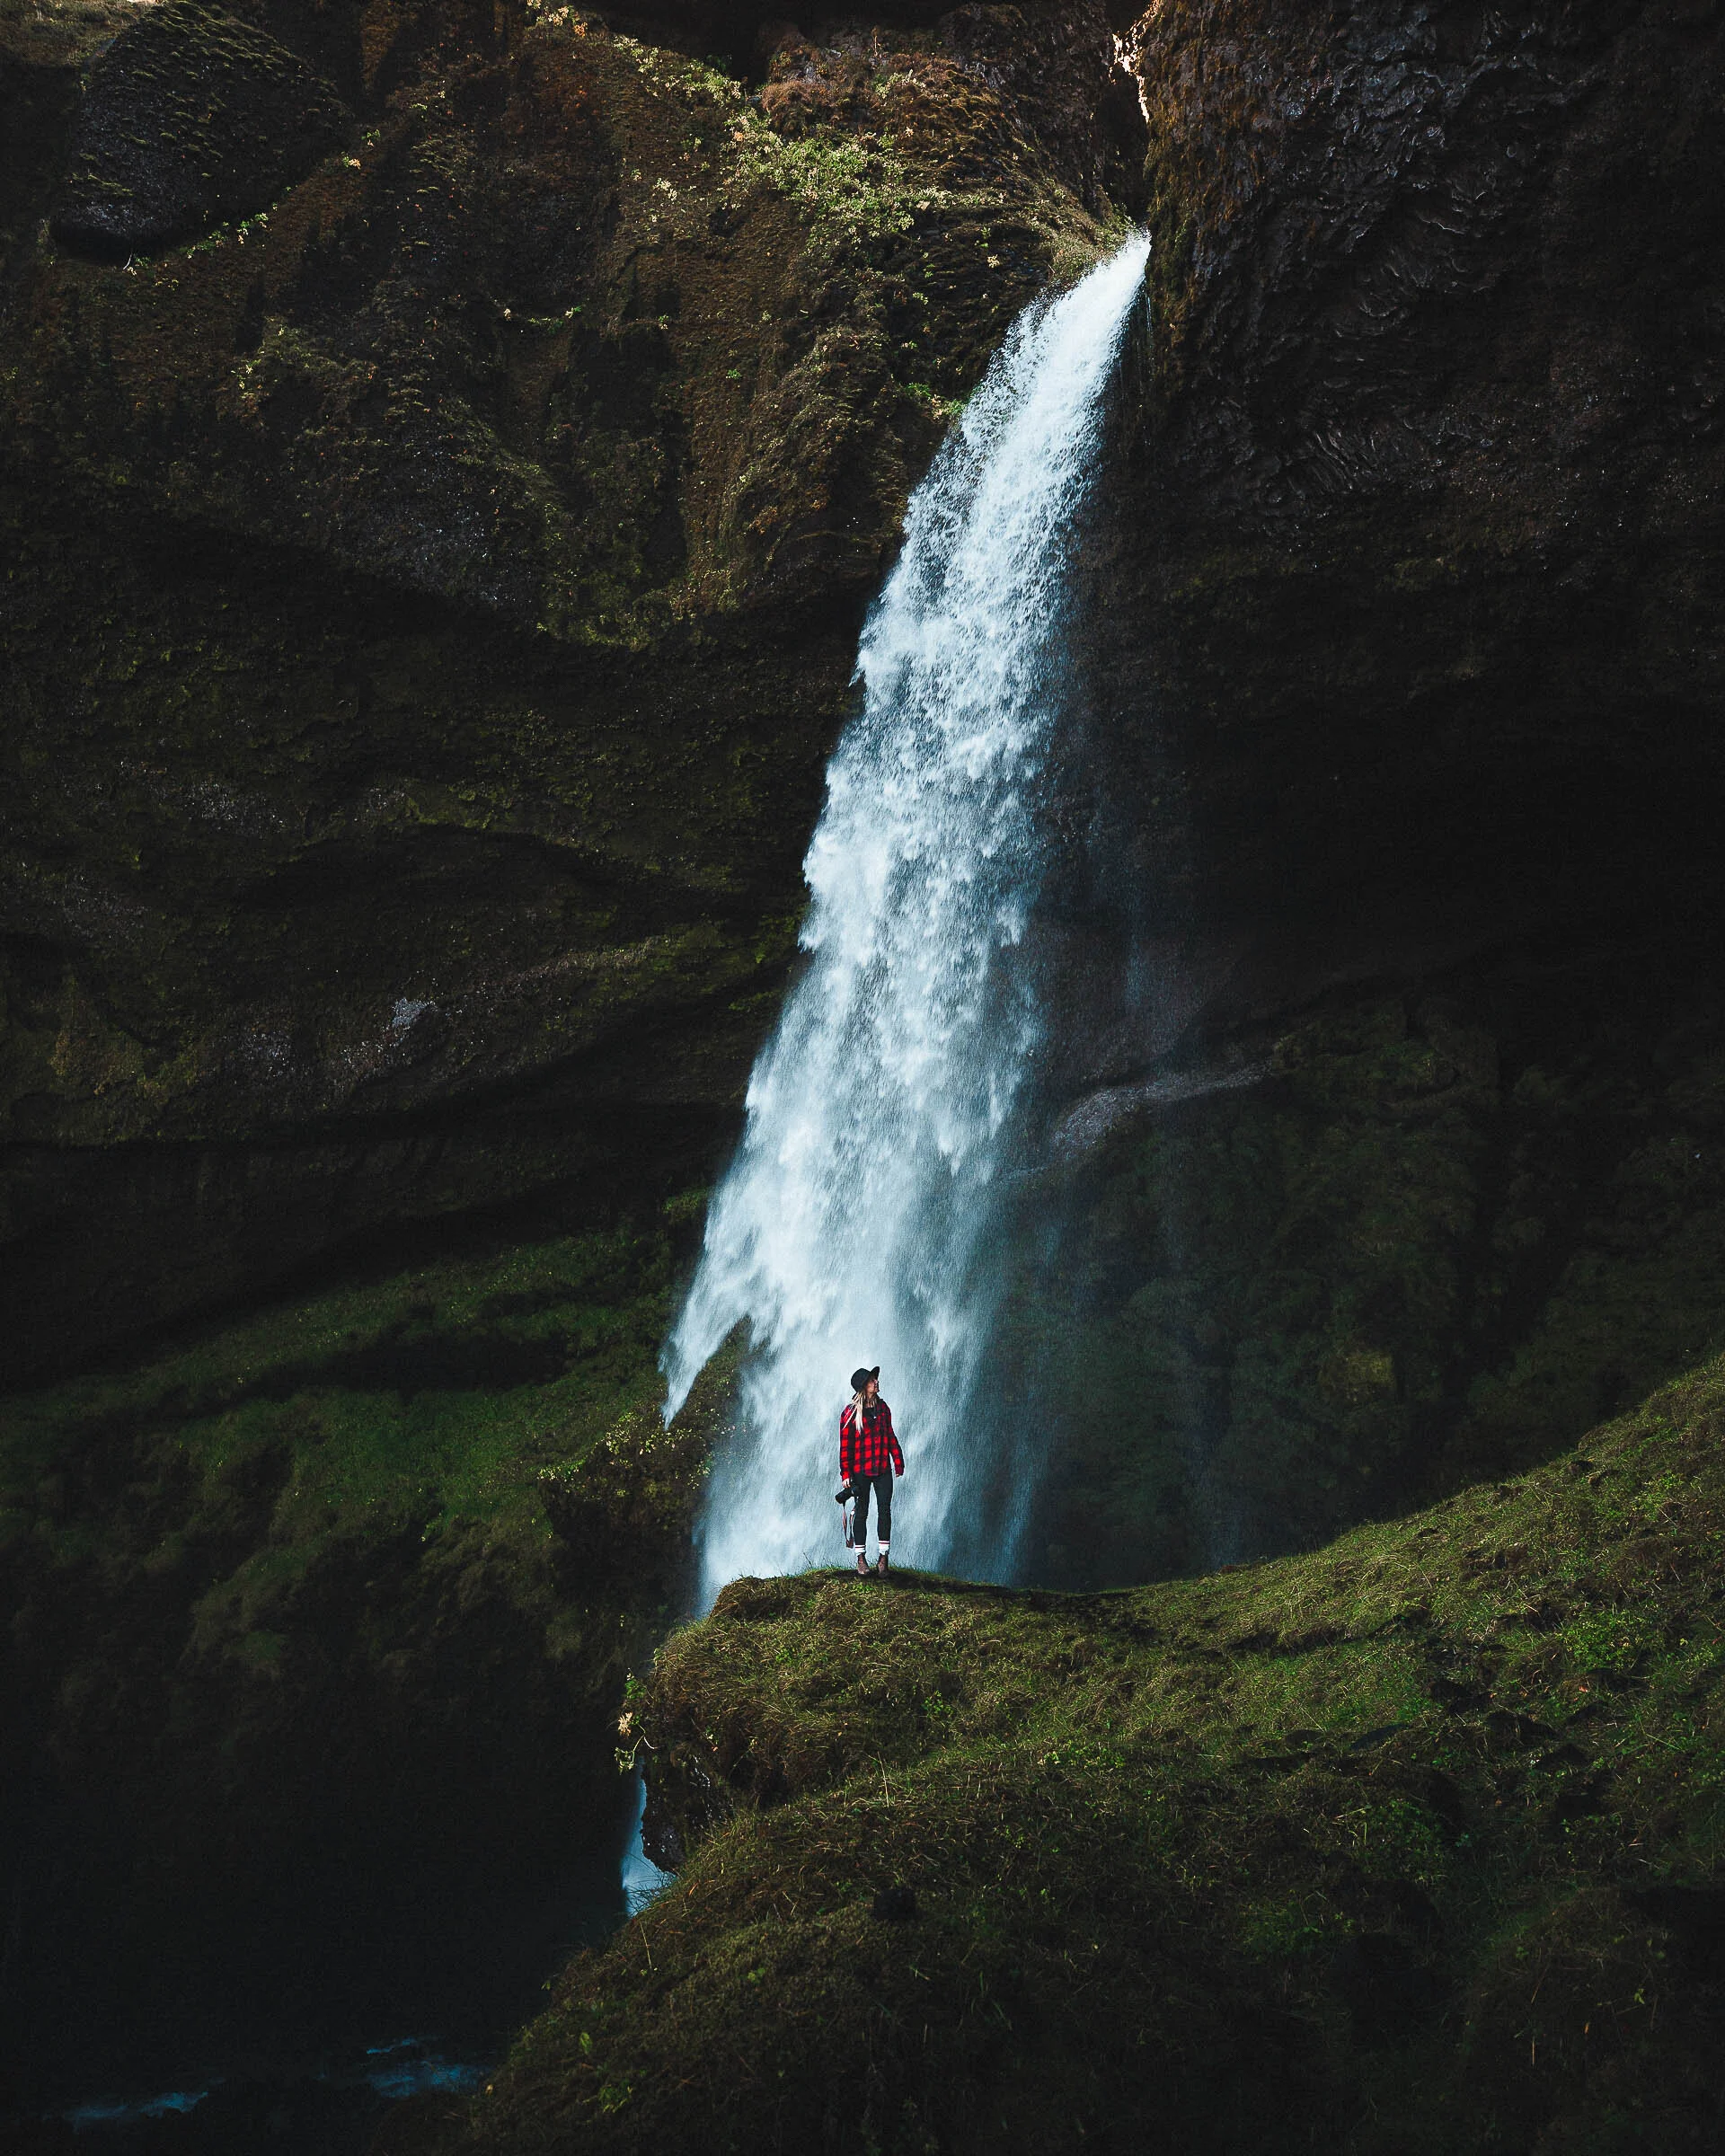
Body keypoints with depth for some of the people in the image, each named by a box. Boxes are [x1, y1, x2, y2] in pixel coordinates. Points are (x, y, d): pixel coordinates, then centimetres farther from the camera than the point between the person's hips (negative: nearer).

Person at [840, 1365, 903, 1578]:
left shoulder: (882, 1407, 8)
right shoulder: (851, 1413, -6)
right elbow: (845, 1445, -6)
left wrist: (898, 1461, 11)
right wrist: (846, 1473, -10)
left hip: (883, 1469, 4)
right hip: (861, 1470, -4)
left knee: (884, 1510, -1)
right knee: (862, 1513, 5)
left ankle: (883, 1558, 4)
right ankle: (861, 1558, 14)